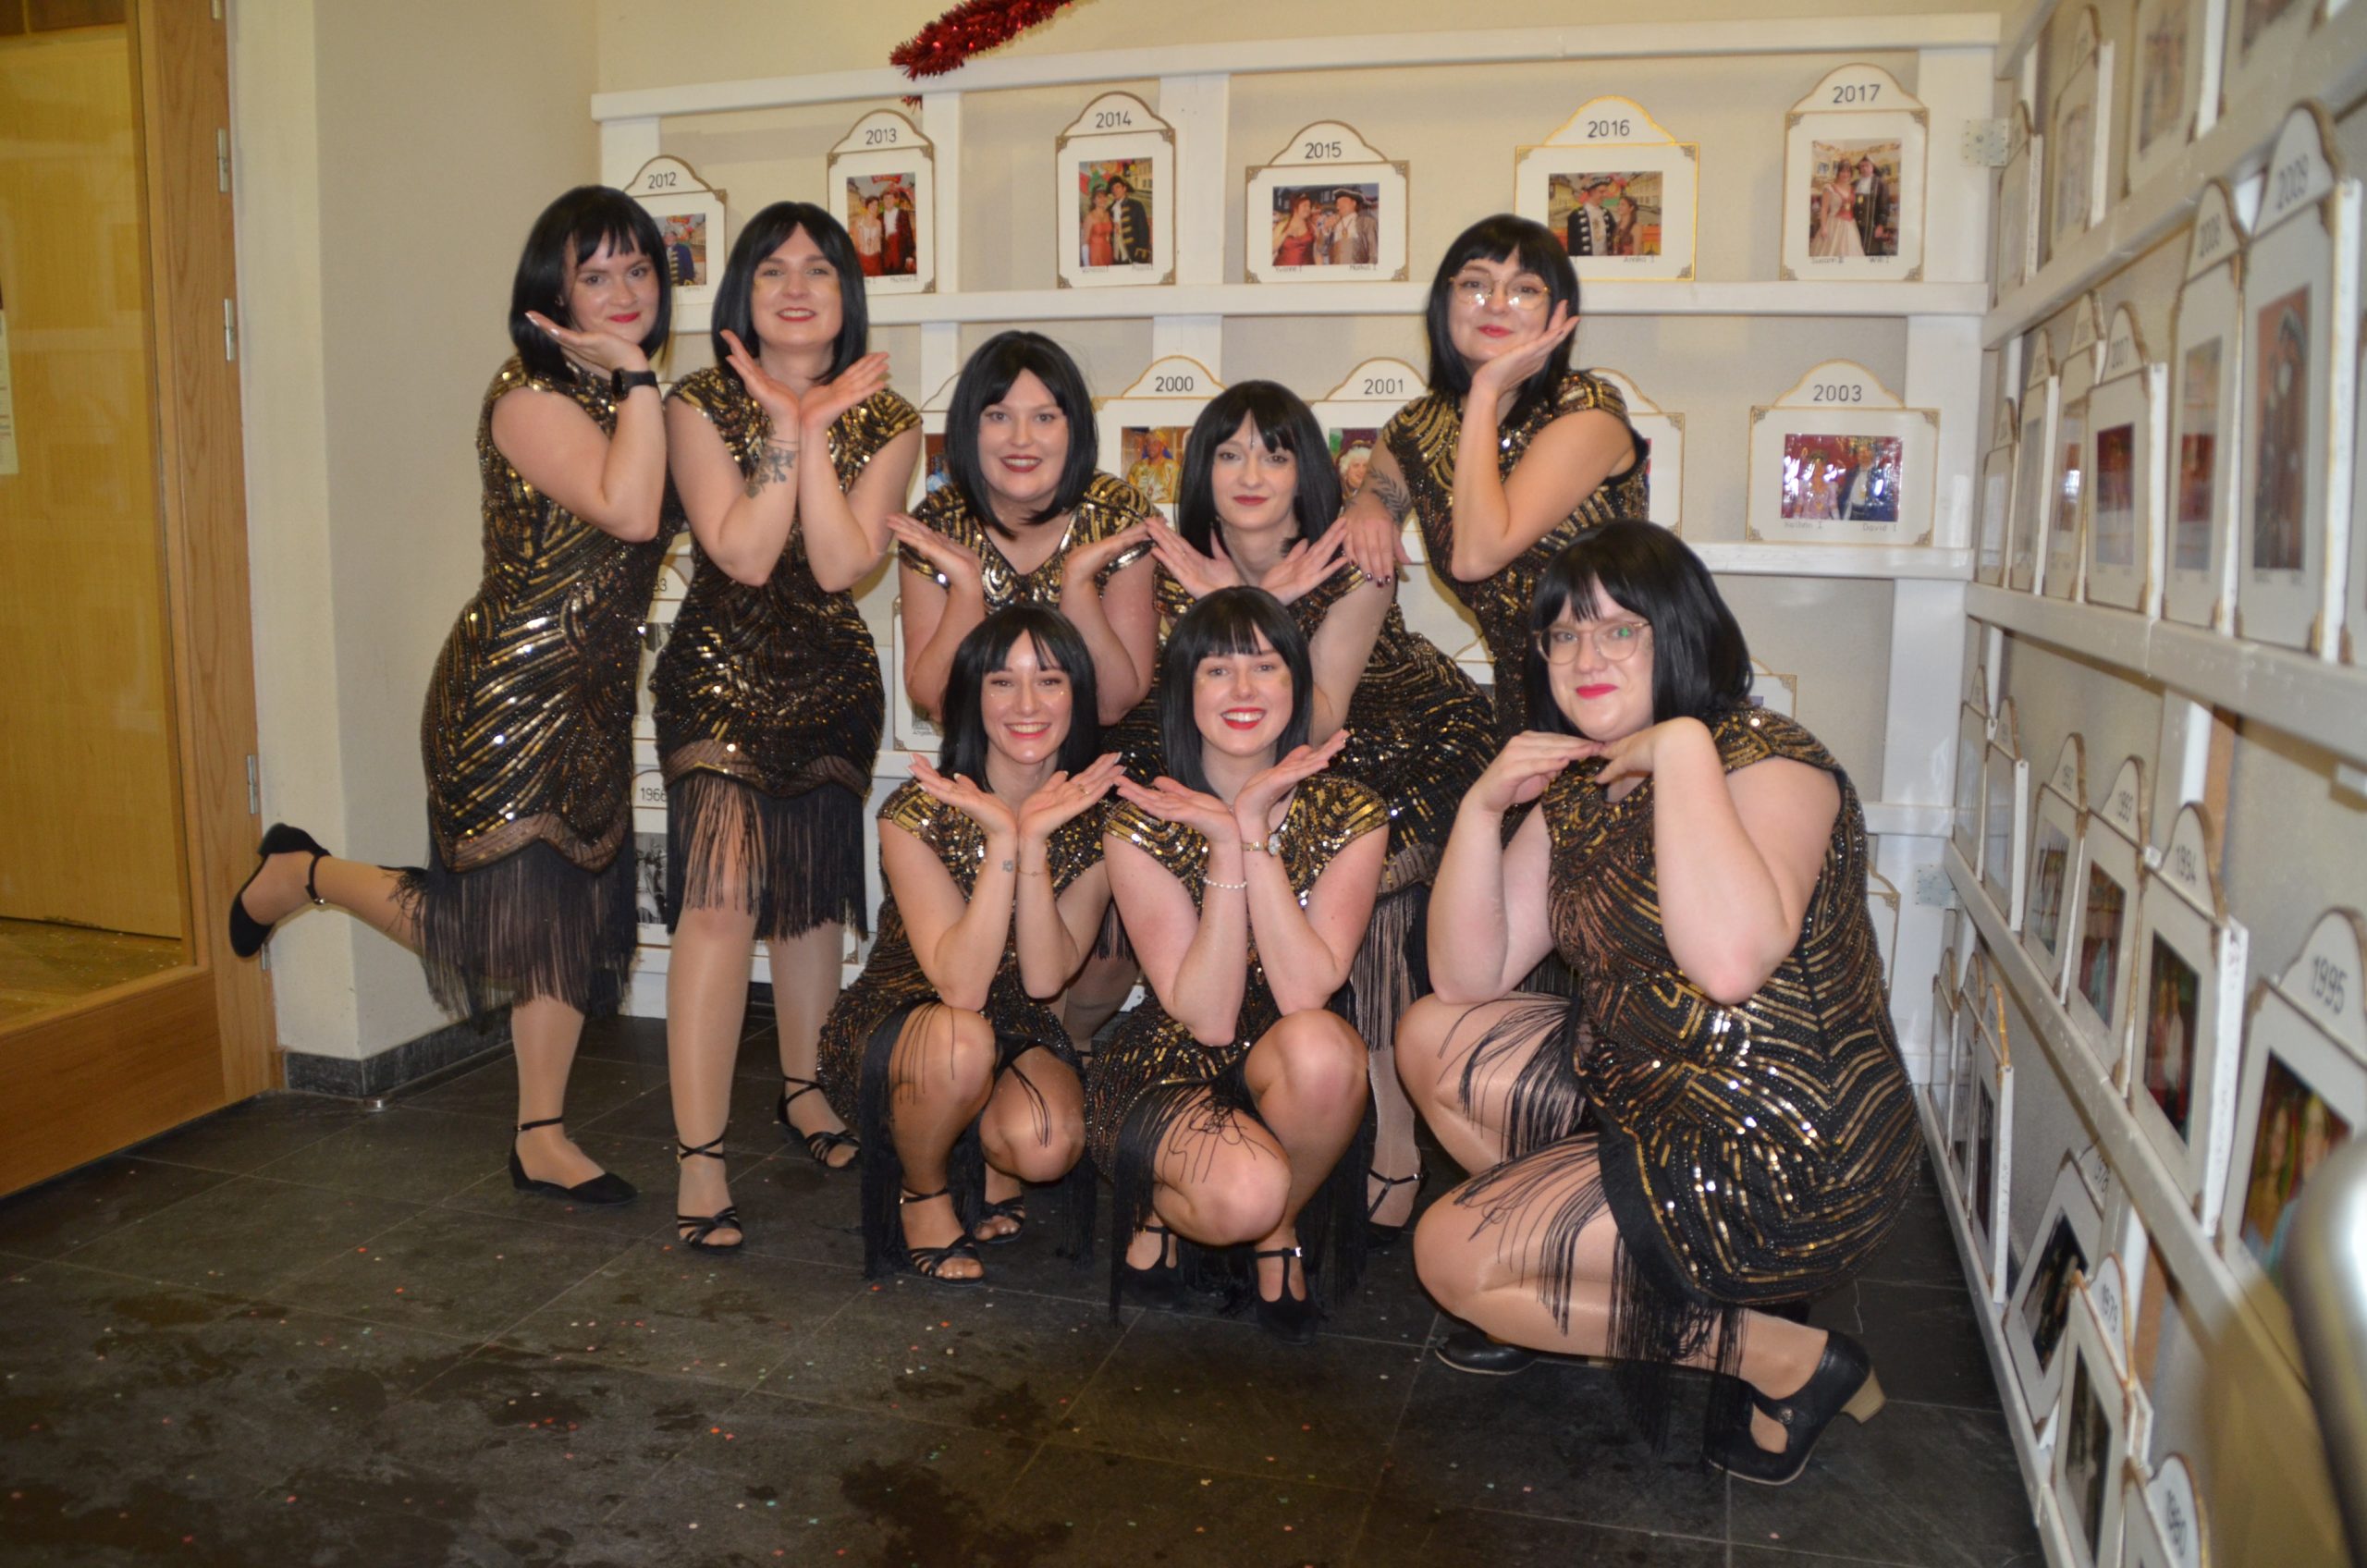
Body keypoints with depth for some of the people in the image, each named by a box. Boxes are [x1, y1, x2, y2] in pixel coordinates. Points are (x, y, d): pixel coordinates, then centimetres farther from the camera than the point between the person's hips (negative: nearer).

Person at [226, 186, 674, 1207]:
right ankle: (303, 874, 28)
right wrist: (636, 377, -22)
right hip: (510, 692, -8)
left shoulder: (624, 400, 12)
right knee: (489, 922, 1)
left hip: (590, 699, 8)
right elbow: (626, 509, -29)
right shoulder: (530, 395, -15)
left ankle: (542, 1138, 23)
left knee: (572, 910, 11)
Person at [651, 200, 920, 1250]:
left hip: (832, 681, 3)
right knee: (722, 891, -17)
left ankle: (802, 1088, 36)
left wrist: (816, 431, -16)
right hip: (718, 676, -3)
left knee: (815, 892, 12)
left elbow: (842, 564, -14)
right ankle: (700, 1160, -13)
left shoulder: (884, 420, -1)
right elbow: (743, 555, -17)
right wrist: (784, 431, -18)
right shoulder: (701, 404, -5)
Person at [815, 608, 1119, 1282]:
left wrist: (1034, 840, -29)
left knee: (1049, 1144, -29)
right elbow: (960, 984, -28)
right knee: (962, 1041, -36)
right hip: (895, 1019, -2)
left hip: (1020, 1031, 2)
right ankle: (922, 1194, -5)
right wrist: (1002, 837, -35)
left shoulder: (1096, 815, -9)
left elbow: (1044, 979, -18)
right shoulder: (918, 812, -19)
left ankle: (990, 1159, 9)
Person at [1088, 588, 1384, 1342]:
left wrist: (1256, 832, -26)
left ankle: (1283, 1227, -4)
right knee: (1246, 1191, -33)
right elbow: (1206, 1017, -19)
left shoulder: (1348, 815, -8)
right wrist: (1225, 848, -27)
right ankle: (1161, 1205, 5)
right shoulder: (1142, 825, -11)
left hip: (1292, 1079, 2)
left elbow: (1305, 992, -22)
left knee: (1317, 1044, -34)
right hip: (1169, 1074, -1)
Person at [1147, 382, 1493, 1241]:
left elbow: (1316, 727, -25)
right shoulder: (1183, 570, -9)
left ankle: (1394, 1145, -14)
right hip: (1305, 779, 5)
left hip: (1424, 753, -4)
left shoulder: (1351, 564, -21)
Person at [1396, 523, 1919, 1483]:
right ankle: (1583, 1296, 13)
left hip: (1787, 1164, -9)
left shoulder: (1768, 762, -18)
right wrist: (1482, 807, -10)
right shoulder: (1579, 787, 6)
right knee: (1434, 1043, 9)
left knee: (1450, 1256, -9)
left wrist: (1681, 748, -31)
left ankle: (1788, 1359, 0)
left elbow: (1730, 960, -40)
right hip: (1645, 1091, 9)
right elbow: (1467, 980, 3)